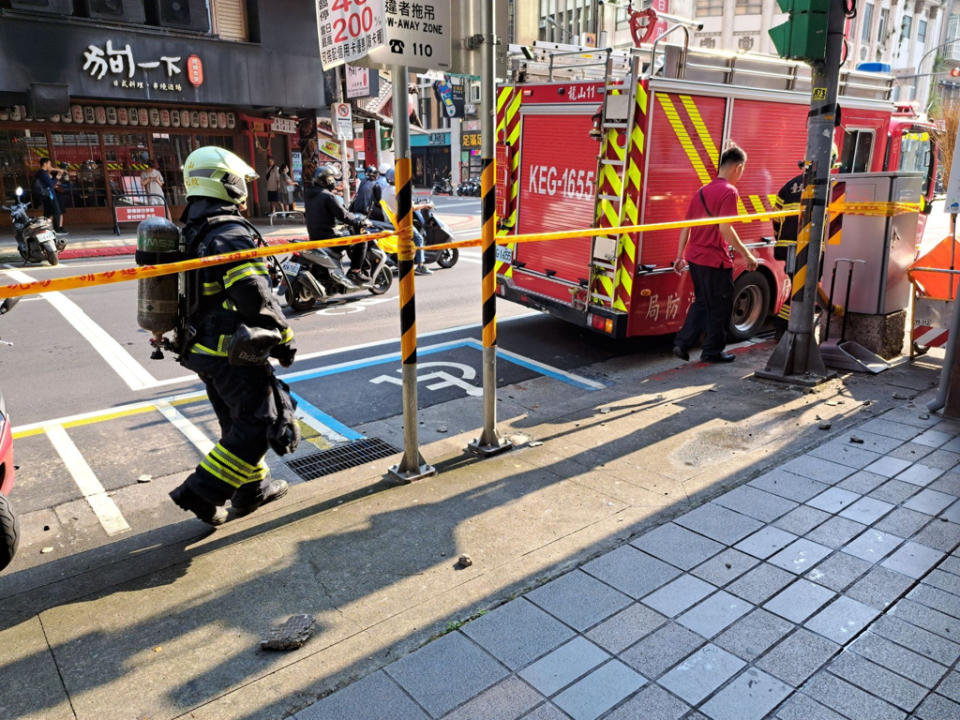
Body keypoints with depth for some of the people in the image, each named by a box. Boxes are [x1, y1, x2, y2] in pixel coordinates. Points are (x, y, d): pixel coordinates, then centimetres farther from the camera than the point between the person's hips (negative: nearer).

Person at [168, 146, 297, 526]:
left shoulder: (190, 231, 12)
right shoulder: (233, 233, -19)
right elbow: (255, 298, -24)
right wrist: (284, 338, -13)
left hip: (201, 348, 10)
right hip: (234, 351, -10)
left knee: (238, 421, 20)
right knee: (259, 422, 0)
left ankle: (252, 488, 32)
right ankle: (201, 491, 2)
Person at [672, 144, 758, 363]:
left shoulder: (701, 191, 12)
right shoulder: (729, 191, -12)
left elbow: (686, 226, 12)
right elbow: (725, 228, -20)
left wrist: (680, 255, 16)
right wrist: (746, 255, -14)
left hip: (695, 258, 8)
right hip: (716, 260, -8)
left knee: (701, 303, 19)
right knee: (720, 306, 7)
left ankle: (682, 343, 14)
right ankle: (712, 351, 16)